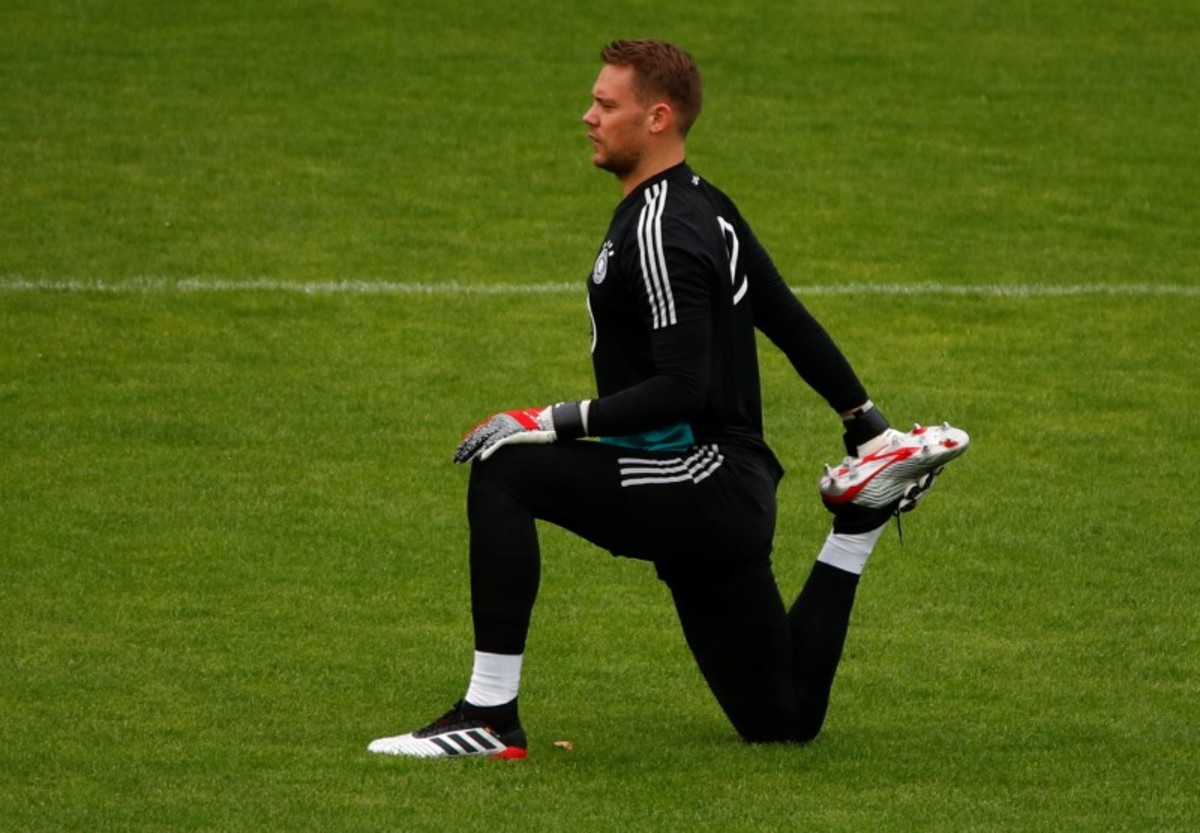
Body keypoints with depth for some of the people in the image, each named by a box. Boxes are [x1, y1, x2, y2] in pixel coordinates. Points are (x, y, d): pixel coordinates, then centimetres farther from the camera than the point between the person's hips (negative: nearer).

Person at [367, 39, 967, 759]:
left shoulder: (659, 232, -17)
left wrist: (558, 422, -24)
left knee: (505, 473, -20)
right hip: (731, 497, 10)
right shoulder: (707, 207, 13)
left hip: (698, 482, -10)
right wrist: (867, 421, 28)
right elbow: (792, 323, 20)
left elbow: (682, 390, -25)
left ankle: (492, 716, -22)